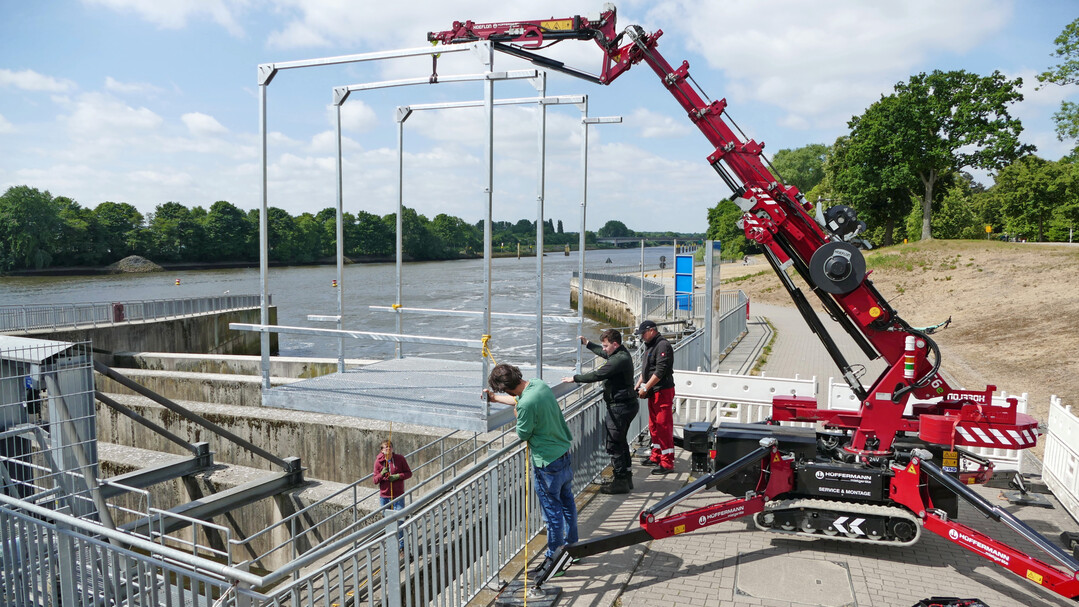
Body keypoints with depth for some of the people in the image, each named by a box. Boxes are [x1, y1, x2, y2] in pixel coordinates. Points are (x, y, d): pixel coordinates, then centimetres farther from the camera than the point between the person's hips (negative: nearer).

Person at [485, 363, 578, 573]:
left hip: (547, 462, -9)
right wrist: (495, 398, 30)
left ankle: (554, 557, 20)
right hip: (564, 453, 9)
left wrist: (518, 417, 5)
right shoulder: (539, 384, -2)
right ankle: (572, 546, 37)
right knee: (567, 500, 21)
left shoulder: (526, 404, -28)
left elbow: (523, 435, -13)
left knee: (552, 508, 5)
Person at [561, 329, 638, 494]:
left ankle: (620, 482, 2)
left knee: (614, 445, -4)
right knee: (621, 442, 19)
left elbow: (597, 375, -26)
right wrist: (587, 344, 33)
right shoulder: (622, 354, 11)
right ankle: (626, 478, 27)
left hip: (620, 407, -11)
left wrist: (574, 378, -17)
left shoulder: (619, 359, -22)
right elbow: (603, 353, 32)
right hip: (628, 404, 11)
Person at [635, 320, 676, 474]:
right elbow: (645, 370, 22)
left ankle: (667, 463, -4)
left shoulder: (663, 346, -15)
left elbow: (660, 371, -22)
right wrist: (637, 386, 11)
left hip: (663, 391, -10)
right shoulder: (650, 346, 17)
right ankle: (656, 456, 28)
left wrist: (646, 388, -18)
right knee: (654, 425, 17)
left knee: (664, 426, -8)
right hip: (653, 392, 10)